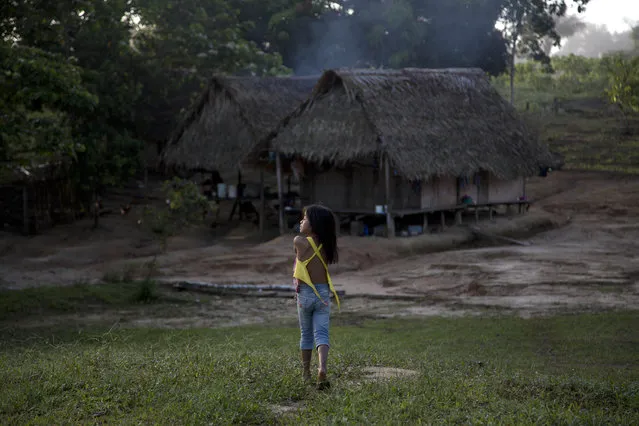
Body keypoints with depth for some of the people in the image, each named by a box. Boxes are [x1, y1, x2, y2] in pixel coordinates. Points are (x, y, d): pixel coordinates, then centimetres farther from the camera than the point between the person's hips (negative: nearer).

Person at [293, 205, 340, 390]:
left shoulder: (300, 242, -12)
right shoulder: (326, 245, 1)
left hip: (305, 293, -2)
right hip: (324, 293, 2)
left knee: (306, 334, 14)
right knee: (321, 333, -2)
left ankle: (306, 373, 26)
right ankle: (322, 369, -25)